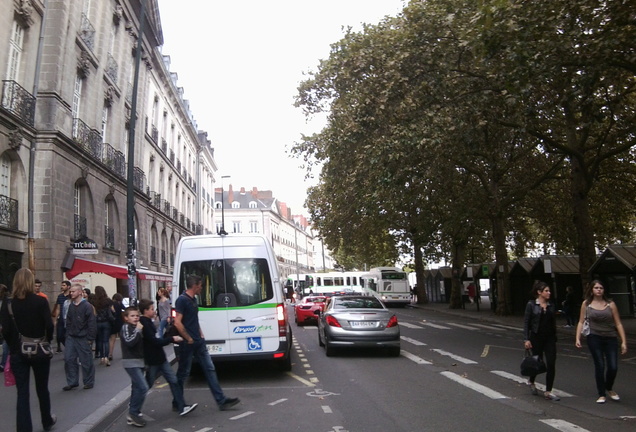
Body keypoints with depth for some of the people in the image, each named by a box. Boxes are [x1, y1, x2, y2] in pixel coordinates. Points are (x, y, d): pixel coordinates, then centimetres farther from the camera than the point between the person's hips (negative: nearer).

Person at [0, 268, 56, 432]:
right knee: (42, 388, 17)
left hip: (18, 352, 0)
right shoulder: (40, 301, -9)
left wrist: (14, 346, 5)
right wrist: (47, 341, 5)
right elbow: (49, 325, -13)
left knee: (22, 392, 6)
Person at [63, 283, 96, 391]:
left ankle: (89, 382, 16)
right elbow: (68, 322, 15)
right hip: (71, 338, 6)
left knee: (86, 361, 2)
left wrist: (90, 338, -13)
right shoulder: (70, 306, 8)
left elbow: (92, 324, -12)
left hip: (83, 338, -6)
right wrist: (68, 334, 7)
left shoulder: (87, 306, -11)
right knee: (68, 359, 4)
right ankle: (72, 382, 16)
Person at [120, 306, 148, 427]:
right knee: (143, 387, -16)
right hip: (130, 362, -9)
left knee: (137, 388, 14)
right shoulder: (126, 327, -11)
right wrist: (138, 330, -27)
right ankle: (133, 413, -6)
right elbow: (129, 342, -27)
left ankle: (133, 413, 24)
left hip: (139, 361, 9)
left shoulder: (136, 327, 14)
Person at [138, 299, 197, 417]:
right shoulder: (144, 324, -19)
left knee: (173, 380, 3)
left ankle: (182, 407, 3)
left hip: (160, 358, 9)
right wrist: (172, 339, -18)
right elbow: (155, 342, -24)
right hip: (152, 360, -9)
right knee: (147, 385, 8)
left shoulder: (149, 322, 11)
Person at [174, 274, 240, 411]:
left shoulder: (193, 299, 13)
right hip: (188, 344, -9)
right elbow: (177, 323, -22)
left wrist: (200, 334, 15)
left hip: (199, 342, 9)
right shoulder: (182, 300, -15)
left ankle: (221, 401, 7)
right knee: (183, 373, 5)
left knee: (210, 369, 5)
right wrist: (189, 339, -17)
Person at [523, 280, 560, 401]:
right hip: (536, 337, -3)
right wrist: (526, 339, -12)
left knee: (551, 364, -4)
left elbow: (554, 323, 12)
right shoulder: (531, 305, -7)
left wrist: (555, 337, 12)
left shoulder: (551, 306, 5)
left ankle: (548, 392, 6)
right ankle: (531, 381, 39)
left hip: (550, 338, 3)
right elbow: (526, 323, -7)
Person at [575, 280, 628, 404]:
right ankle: (601, 394, 15)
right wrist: (578, 338, -4)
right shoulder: (586, 304, 3)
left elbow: (618, 324, 3)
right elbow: (581, 322, 4)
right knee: (600, 366, -2)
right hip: (594, 338, -1)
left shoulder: (610, 304, 2)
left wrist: (624, 342, -2)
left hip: (611, 339, 1)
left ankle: (609, 389, 28)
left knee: (613, 367, -3)